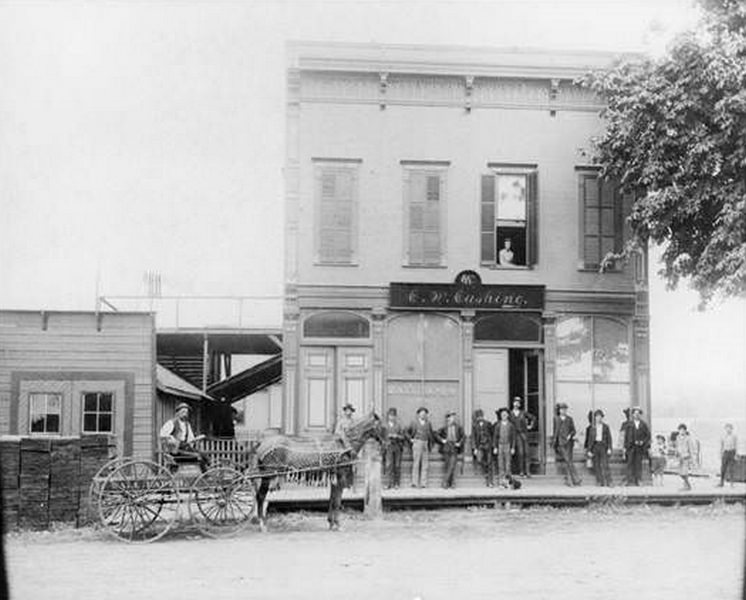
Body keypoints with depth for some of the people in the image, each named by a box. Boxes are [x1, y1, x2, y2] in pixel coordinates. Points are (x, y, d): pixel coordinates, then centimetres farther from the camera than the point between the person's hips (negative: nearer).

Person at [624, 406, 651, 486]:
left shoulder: (644, 424, 7)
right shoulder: (629, 424, 6)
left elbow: (648, 435, 8)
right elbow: (626, 436, 6)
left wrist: (643, 442, -8)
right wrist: (625, 446, 0)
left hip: (640, 447, 1)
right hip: (631, 447, -1)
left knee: (638, 464, 0)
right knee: (630, 463, -6)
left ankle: (637, 481, 4)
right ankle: (630, 481, -9)